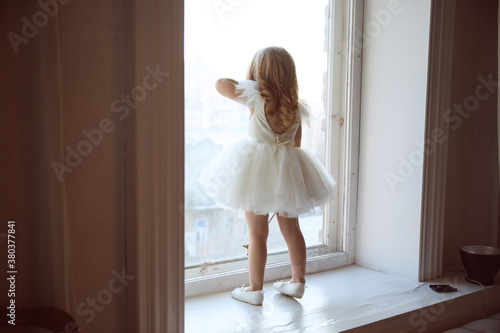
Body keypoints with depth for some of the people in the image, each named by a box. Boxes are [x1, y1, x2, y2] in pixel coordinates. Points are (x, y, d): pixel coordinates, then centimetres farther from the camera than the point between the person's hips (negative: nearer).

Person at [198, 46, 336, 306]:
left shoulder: (256, 96, -14)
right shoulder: (296, 106, 1)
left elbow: (221, 84, -8)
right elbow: (296, 143, 9)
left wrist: (245, 80, 6)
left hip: (257, 170, -5)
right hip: (289, 170, 5)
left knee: (257, 234, 5)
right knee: (291, 229, 17)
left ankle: (255, 290, 16)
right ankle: (298, 281, 29)